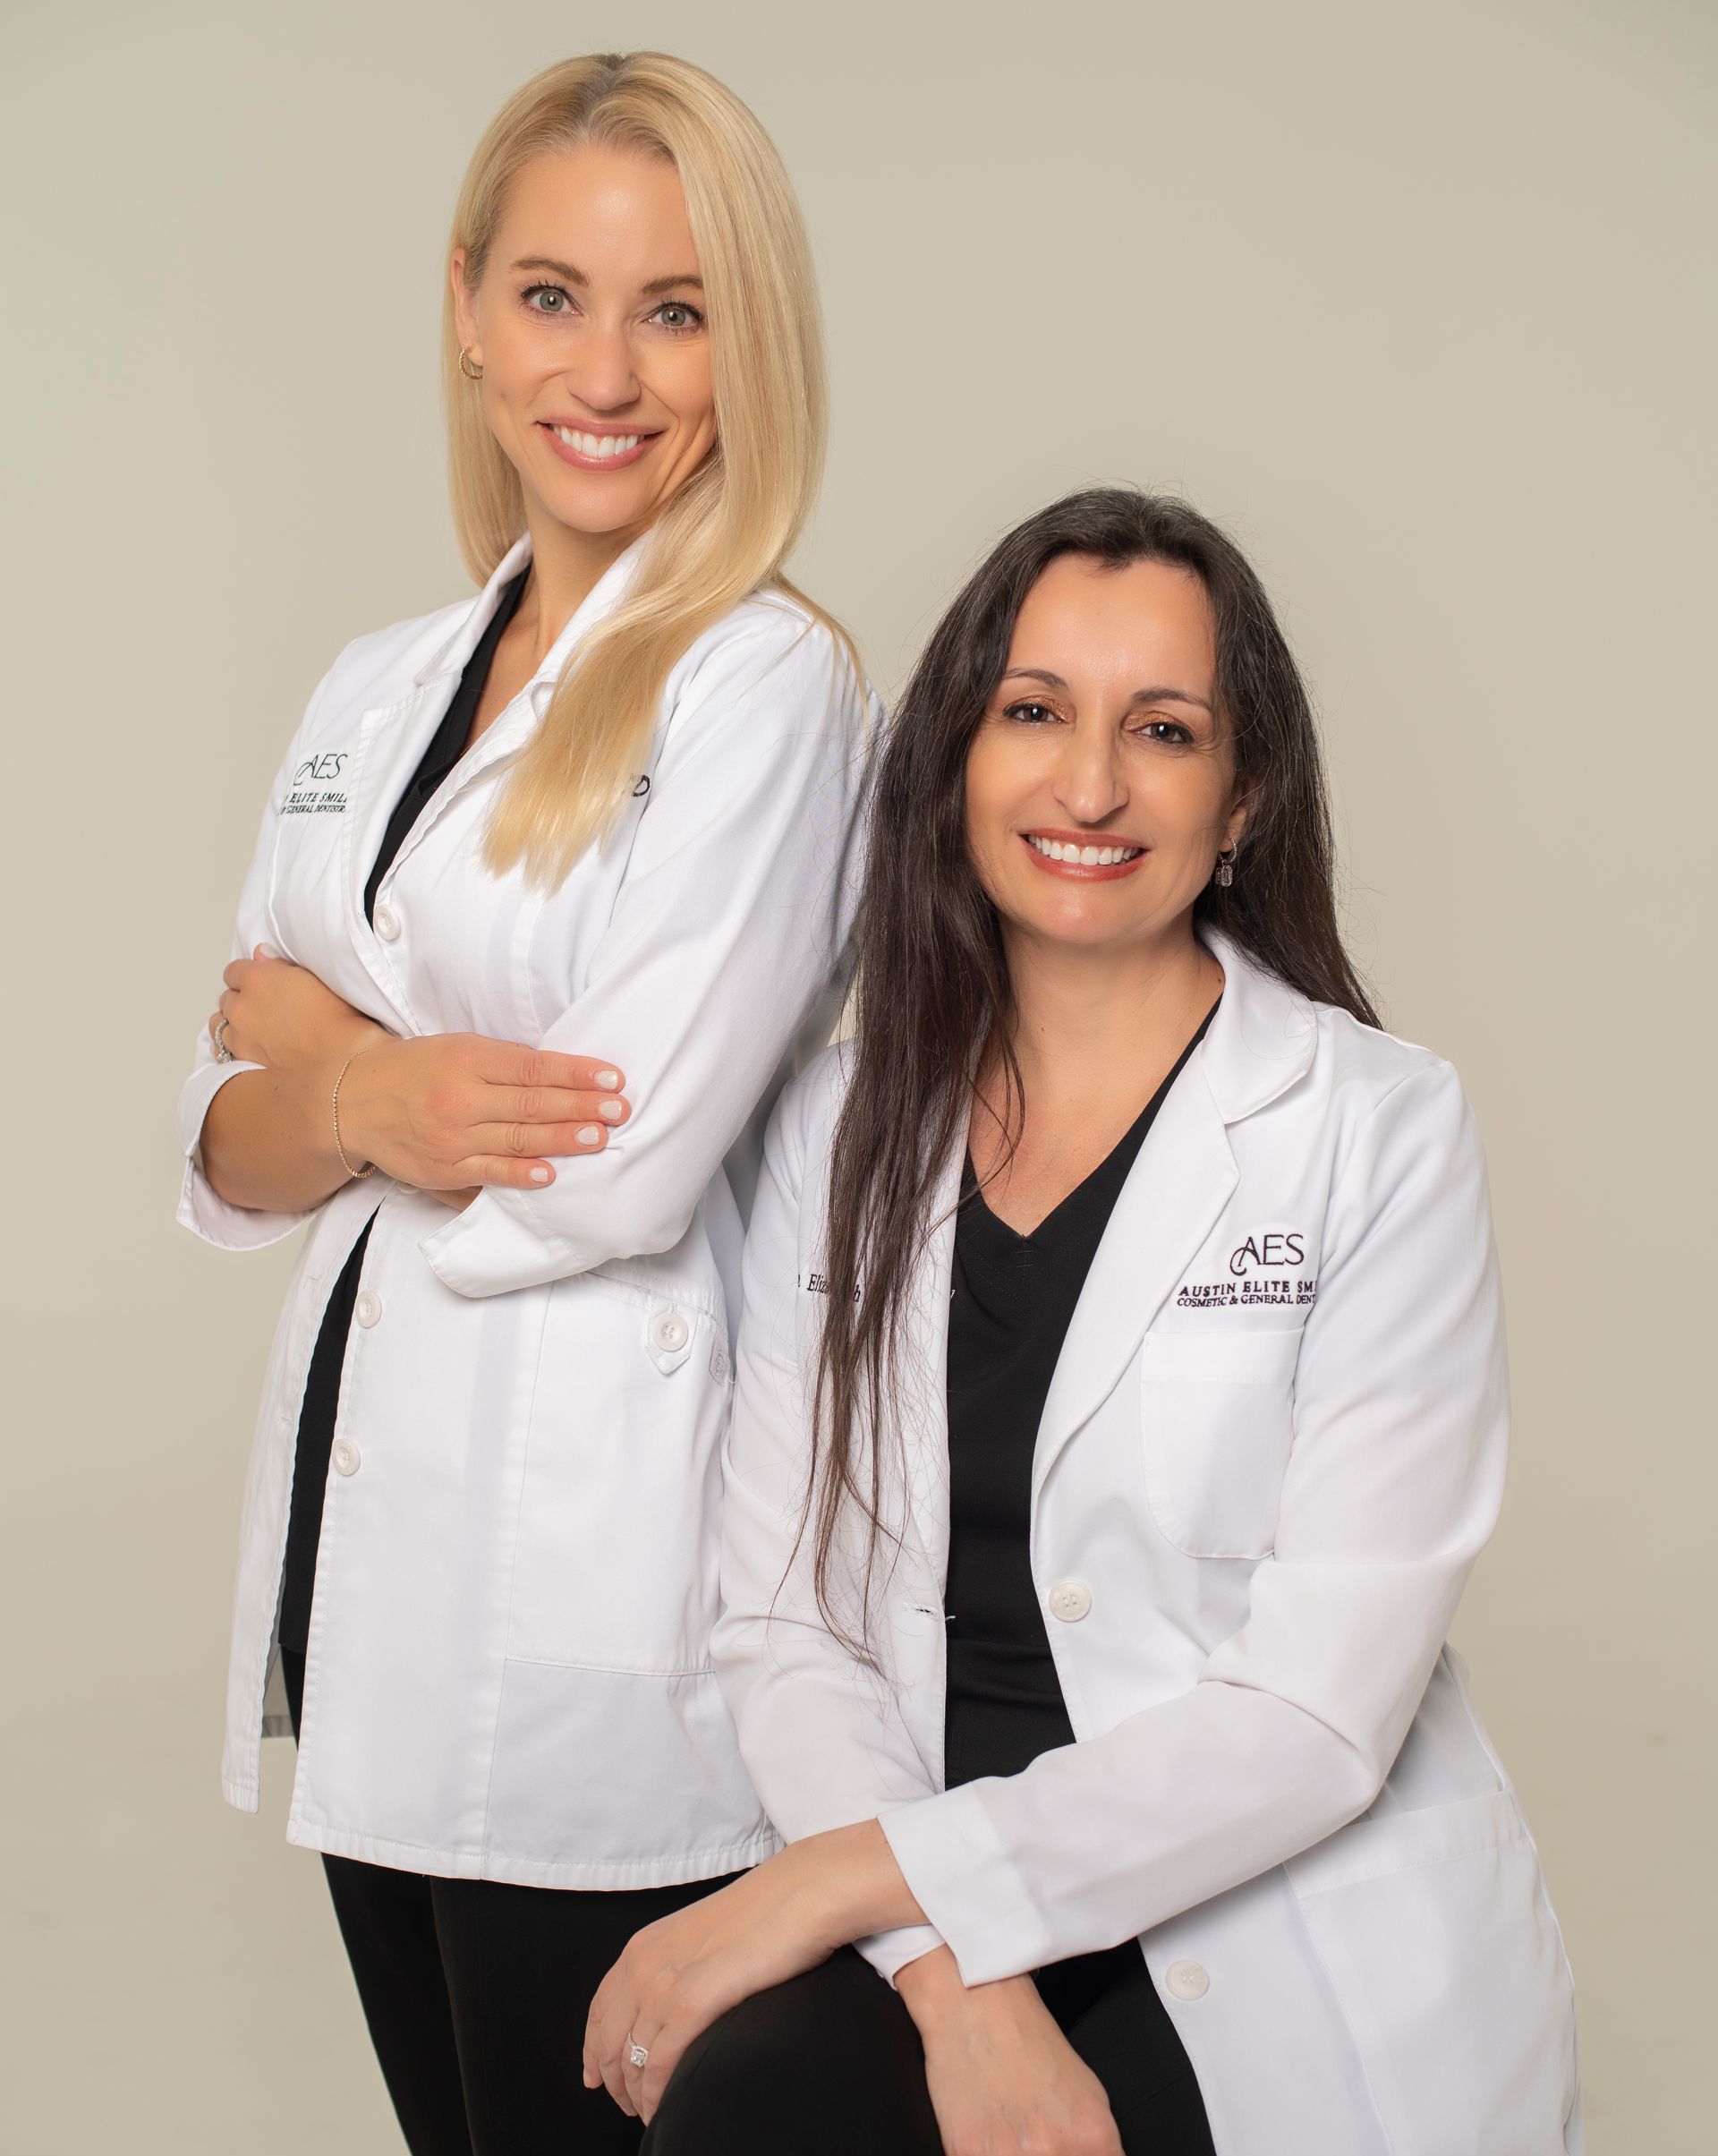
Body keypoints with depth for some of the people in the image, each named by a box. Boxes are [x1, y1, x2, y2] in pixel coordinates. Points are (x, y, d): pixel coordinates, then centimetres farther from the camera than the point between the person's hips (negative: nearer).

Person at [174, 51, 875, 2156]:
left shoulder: (767, 682, -10)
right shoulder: (377, 688, 10)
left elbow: (620, 1175, -17)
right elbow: (228, 1149, 9)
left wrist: (313, 1035, -4)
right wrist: (370, 1101, -12)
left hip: (598, 1564, -6)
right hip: (360, 1511, 7)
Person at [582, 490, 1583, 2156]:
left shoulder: (1384, 1135, -6)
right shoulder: (840, 1129, 6)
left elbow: (1313, 1718, -13)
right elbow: (785, 1625, 1)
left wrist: (835, 1882, -17)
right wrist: (957, 1987, -16)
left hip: (1303, 1973, -3)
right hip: (926, 1935, 3)